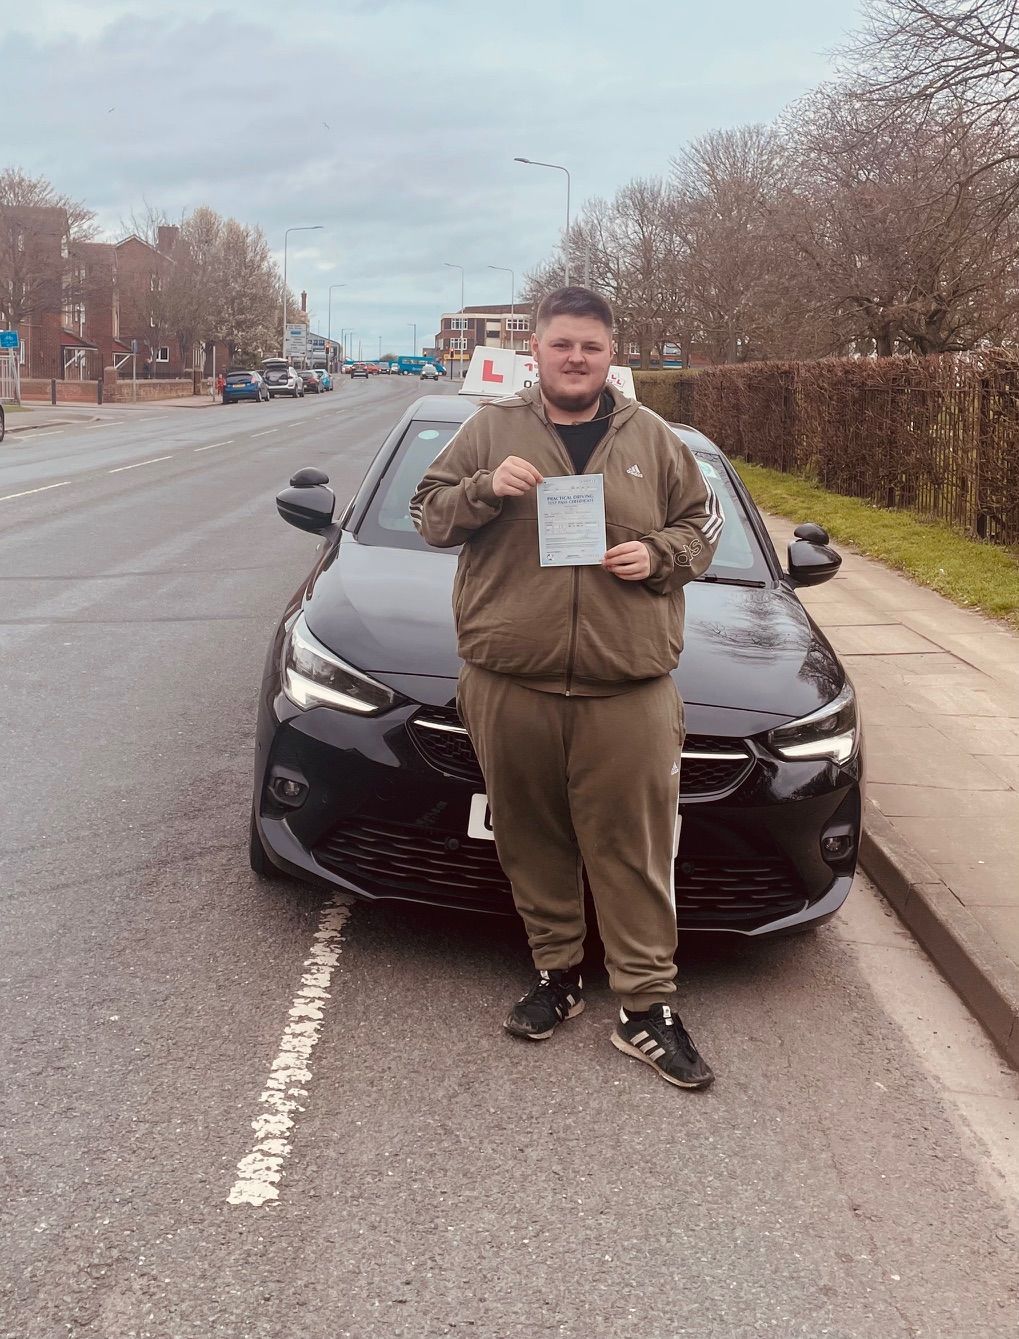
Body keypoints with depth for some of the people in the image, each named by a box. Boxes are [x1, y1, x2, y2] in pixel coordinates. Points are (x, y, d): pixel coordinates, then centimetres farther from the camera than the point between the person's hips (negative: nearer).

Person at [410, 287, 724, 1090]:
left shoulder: (653, 440, 11)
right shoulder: (491, 430, 9)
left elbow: (703, 523, 17)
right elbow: (428, 517, 10)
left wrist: (660, 555, -4)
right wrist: (484, 489, -10)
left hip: (628, 689, 0)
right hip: (510, 683, 1)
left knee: (637, 851, -2)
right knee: (534, 842, 8)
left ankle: (648, 1010, 6)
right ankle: (557, 975, 26)